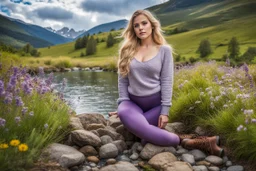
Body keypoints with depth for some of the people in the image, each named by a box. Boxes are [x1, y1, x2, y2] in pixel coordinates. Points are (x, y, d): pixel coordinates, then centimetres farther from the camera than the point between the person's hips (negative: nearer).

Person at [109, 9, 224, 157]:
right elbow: (123, 79, 4)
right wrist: (123, 103, -4)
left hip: (156, 102, -3)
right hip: (133, 101, 3)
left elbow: (167, 81, -7)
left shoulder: (164, 50, -2)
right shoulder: (127, 50, 4)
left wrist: (165, 111, -12)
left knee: (145, 136, -28)